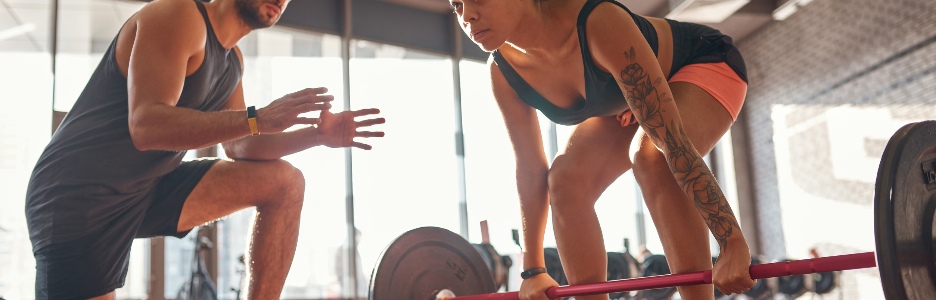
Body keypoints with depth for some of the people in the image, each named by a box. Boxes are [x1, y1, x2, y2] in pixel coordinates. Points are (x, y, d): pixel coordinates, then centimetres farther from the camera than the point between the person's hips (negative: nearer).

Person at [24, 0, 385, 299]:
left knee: (284, 183, -2)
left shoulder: (231, 59, 9)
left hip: (148, 190, 8)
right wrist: (257, 119, -35)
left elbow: (237, 146, 10)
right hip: (78, 194, -8)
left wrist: (317, 134, -2)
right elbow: (146, 127, -30)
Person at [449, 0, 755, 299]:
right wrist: (533, 269, -5)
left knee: (649, 155, -34)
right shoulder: (503, 72, -21)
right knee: (566, 180, -15)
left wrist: (734, 243, -42)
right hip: (626, 103, 6)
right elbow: (530, 169, -10)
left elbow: (672, 139, -42)